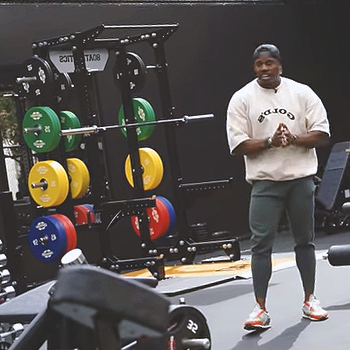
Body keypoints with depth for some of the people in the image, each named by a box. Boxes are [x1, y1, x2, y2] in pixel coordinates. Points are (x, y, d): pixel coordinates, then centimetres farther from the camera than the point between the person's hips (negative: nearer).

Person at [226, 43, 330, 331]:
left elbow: (323, 134, -2)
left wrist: (293, 139, -19)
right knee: (261, 243, -6)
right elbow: (237, 145, -7)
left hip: (301, 179, 2)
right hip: (266, 182, -1)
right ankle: (261, 309, -4)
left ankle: (310, 300, 25)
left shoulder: (302, 93, 1)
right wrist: (270, 142, -20)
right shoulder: (242, 99, -2)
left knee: (305, 240, 12)